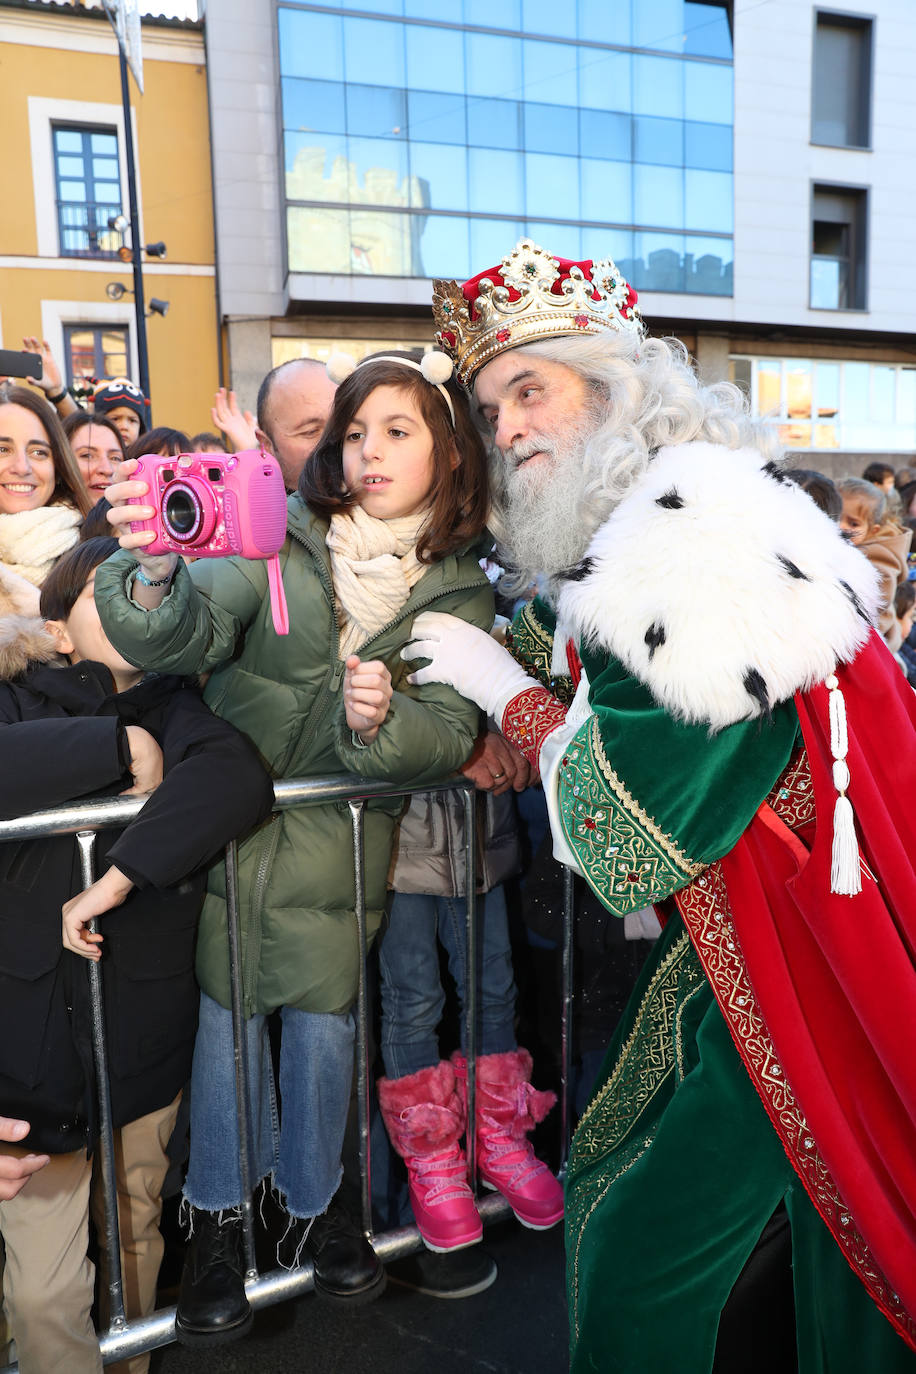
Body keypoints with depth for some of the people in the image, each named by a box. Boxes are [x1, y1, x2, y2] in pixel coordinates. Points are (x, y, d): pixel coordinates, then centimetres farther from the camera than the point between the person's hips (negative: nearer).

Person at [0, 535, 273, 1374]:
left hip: (146, 1041, 2)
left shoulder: (175, 713, 1)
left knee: (135, 1237, 20)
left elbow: (238, 777, -23)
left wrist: (115, 880, -28)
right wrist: (121, 746, -22)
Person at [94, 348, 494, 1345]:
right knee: (228, 1007, 7)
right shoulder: (283, 533, -7)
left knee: (322, 1017, 9)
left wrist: (382, 722, -32)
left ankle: (312, 1202, 36)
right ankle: (219, 1216, 31)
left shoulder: (459, 592, -1)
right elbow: (191, 635, -21)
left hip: (340, 832, 1)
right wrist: (157, 578, -43)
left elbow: (450, 732, -10)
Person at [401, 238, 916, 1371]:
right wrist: (514, 741, 0)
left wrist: (500, 686, -10)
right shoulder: (625, 533, 11)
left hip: (800, 958, -9)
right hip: (728, 935, 10)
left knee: (641, 1252, 1)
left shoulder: (704, 523, -20)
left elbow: (637, 815, -22)